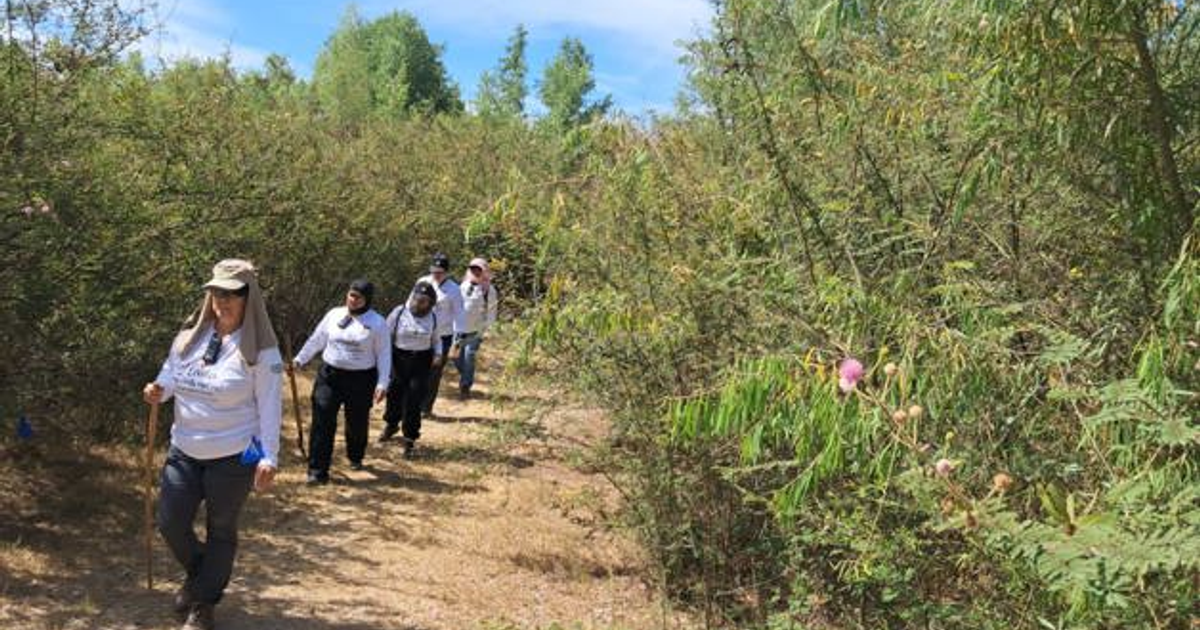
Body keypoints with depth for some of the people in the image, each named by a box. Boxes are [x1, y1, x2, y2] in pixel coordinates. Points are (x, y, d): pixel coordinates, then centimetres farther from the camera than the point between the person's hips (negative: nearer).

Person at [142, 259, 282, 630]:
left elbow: (269, 407, -13)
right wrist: (158, 392, -9)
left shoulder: (260, 350, -12)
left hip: (234, 457, -5)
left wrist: (269, 458, -19)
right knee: (170, 523, 6)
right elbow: (170, 376, 15)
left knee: (221, 530, 8)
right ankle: (197, 575, 38)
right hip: (184, 451, 5)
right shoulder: (189, 338, 3)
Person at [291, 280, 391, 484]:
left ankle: (355, 458, 41)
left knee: (357, 422, 11)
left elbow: (383, 355, -3)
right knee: (322, 422, -7)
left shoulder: (377, 322, -5)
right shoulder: (334, 314, 4)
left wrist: (382, 383, -9)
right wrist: (299, 360, 8)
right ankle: (318, 471, -2)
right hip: (330, 375, 2)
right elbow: (316, 340, 12)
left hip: (361, 379, -2)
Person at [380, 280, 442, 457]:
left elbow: (436, 339, 14)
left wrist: (438, 353, -5)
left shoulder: (432, 318, -1)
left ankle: (409, 439, 9)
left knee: (414, 401, -3)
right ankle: (391, 425, 44)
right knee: (395, 395, 15)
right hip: (399, 360, 0)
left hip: (421, 363, 0)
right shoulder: (399, 312, -8)